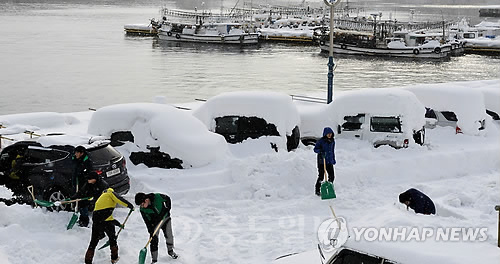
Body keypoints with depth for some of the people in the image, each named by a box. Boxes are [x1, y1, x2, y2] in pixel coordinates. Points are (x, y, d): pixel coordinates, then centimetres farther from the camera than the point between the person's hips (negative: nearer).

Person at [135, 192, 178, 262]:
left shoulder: (158, 197, -29)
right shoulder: (143, 210, -23)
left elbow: (167, 199, -9)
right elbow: (147, 221, -15)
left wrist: (168, 209, -12)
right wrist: (150, 230, -20)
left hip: (165, 218, 0)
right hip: (154, 223, 0)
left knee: (169, 236, 6)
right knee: (154, 240, -8)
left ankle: (170, 251, 34)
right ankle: (154, 259, 0)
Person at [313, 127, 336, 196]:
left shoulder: (332, 141, 8)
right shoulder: (321, 141, -9)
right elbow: (315, 149, -6)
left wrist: (333, 160, 22)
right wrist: (320, 151, -25)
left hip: (329, 161, 5)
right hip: (321, 161, -5)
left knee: (332, 176, 4)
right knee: (321, 177, -4)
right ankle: (317, 190, 10)